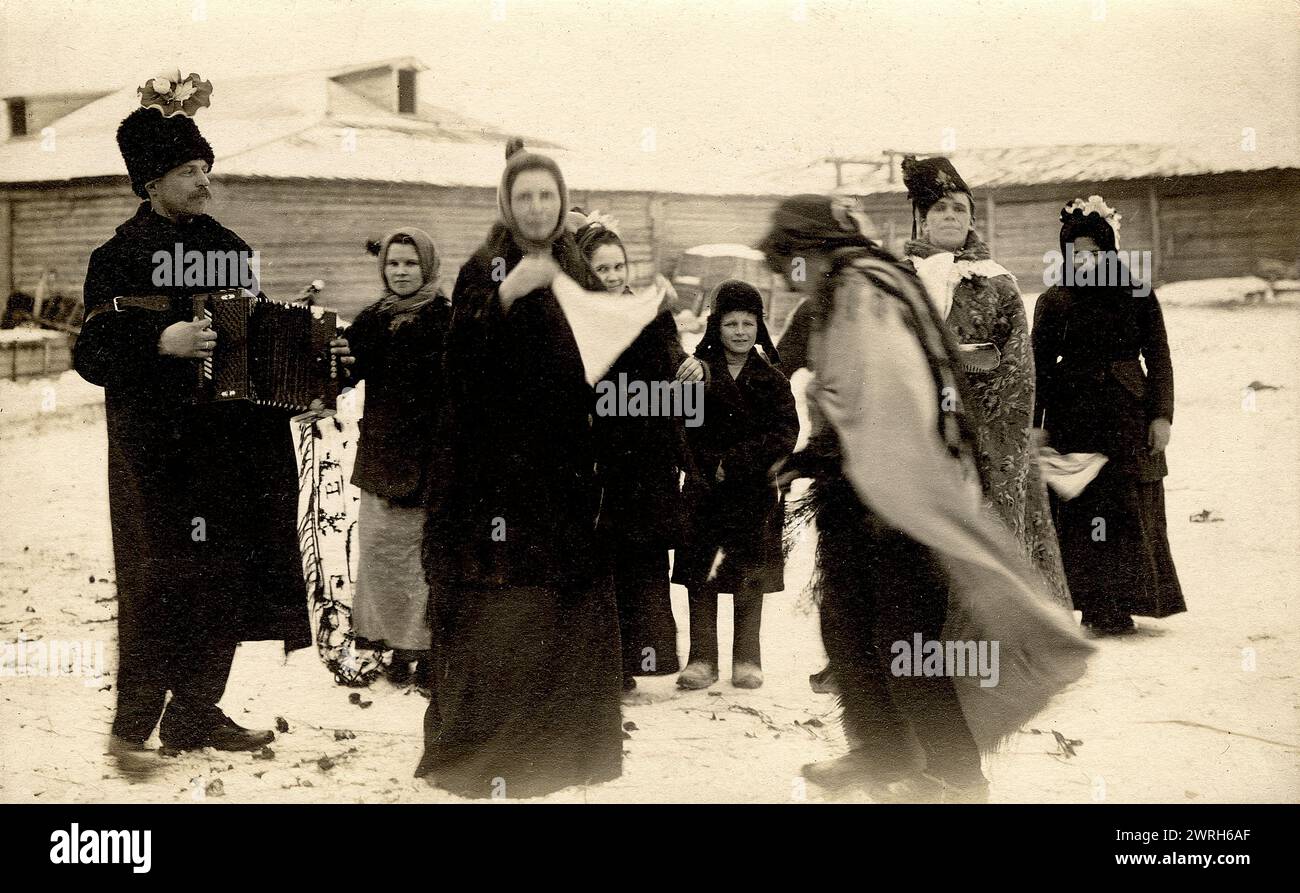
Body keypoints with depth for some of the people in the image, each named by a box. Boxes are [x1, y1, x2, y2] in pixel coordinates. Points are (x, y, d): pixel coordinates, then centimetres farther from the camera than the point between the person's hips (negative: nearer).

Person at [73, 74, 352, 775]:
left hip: (231, 446, 7)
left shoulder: (226, 246, 14)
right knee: (162, 579, -7)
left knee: (226, 575, 8)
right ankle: (131, 728, 3)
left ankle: (197, 713, 20)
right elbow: (92, 352, -11)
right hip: (158, 448, -6)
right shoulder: (122, 255, -5)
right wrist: (161, 342, -25)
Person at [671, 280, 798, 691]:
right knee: (700, 577, 1)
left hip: (756, 492, 0)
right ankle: (702, 659, 9)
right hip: (705, 491, 0)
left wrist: (735, 463, -14)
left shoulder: (771, 378, 4)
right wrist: (711, 466, -17)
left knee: (750, 580, 5)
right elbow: (683, 429, -3)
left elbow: (786, 433, -5)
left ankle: (747, 660, 15)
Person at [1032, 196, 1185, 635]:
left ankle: (1119, 604, 9)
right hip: (1073, 418, 0)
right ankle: (1097, 607, 4)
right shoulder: (1053, 302, 3)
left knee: (1131, 509, 1)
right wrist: (1034, 426, 0)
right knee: (1081, 509, -1)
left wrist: (1161, 415, -4)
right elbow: (1040, 368, 3)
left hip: (1129, 417, 0)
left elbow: (1159, 359, 4)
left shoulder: (1138, 297, 3)